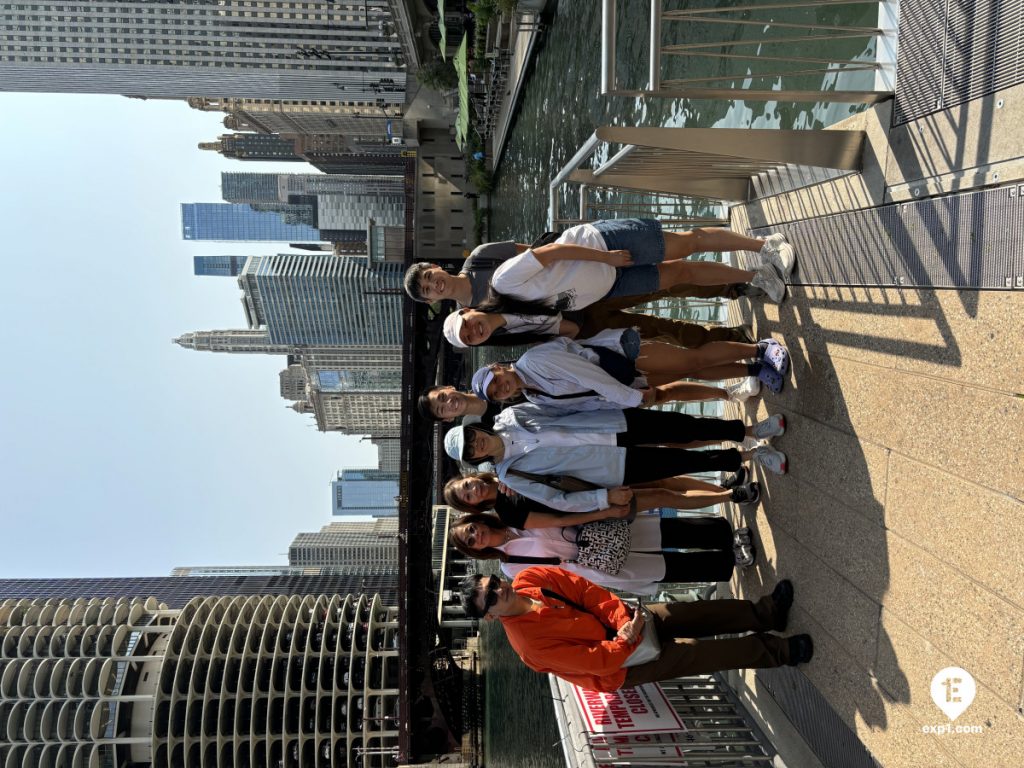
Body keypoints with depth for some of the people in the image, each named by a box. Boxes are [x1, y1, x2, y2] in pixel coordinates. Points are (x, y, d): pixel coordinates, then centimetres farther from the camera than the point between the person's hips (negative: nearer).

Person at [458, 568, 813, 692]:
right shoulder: (529, 641, -30)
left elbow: (585, 590, -11)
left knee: (696, 612, 2)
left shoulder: (528, 578, -13)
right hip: (618, 665, -6)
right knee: (699, 653, -7)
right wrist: (626, 641, -23)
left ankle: (767, 612, 22)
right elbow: (596, 661, -25)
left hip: (619, 621, 6)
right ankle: (777, 651, 9)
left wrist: (621, 616, -22)